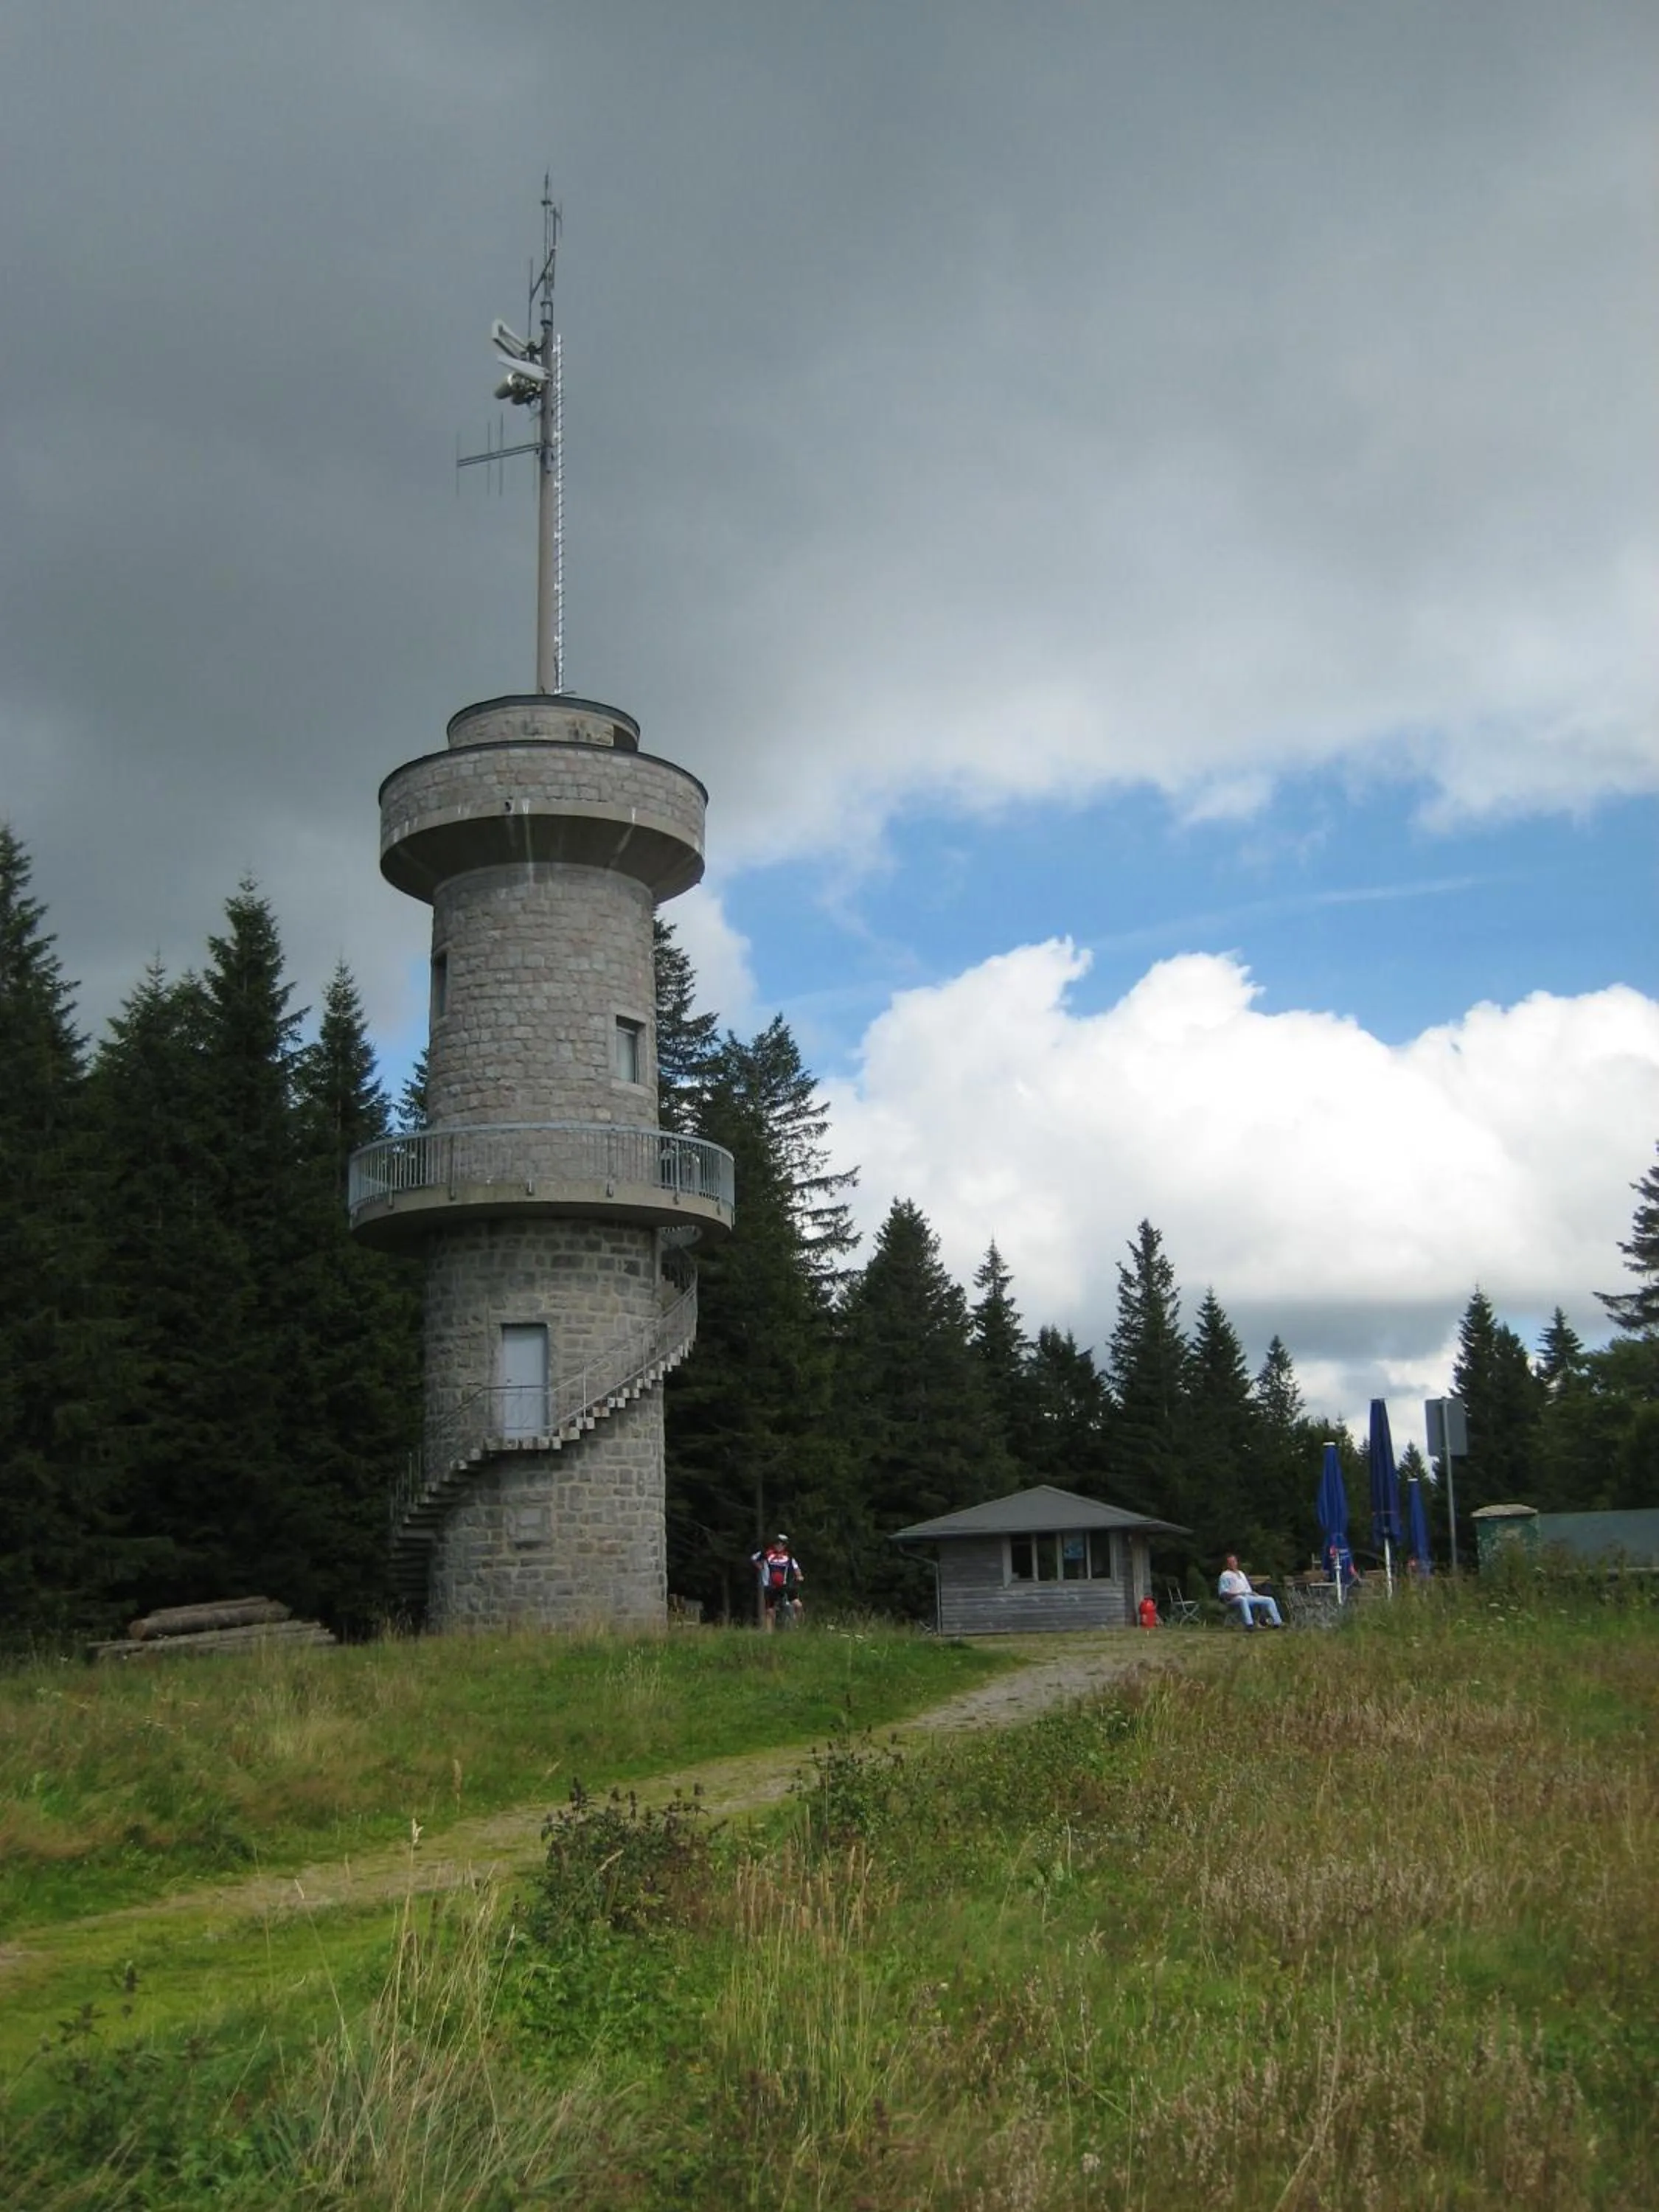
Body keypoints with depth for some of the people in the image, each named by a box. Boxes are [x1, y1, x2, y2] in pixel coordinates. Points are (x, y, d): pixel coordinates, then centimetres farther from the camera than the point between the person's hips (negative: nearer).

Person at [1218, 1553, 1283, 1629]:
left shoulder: (1241, 1573, 30)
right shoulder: (1225, 1575, 7)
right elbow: (1222, 1593, -3)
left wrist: (1254, 1593, 9)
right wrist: (1235, 1594, -18)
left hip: (1248, 1597, 8)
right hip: (1235, 1599, -8)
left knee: (1269, 1600, -5)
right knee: (1242, 1600, -44)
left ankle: (1277, 1622, -9)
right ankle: (1249, 1624, -58)